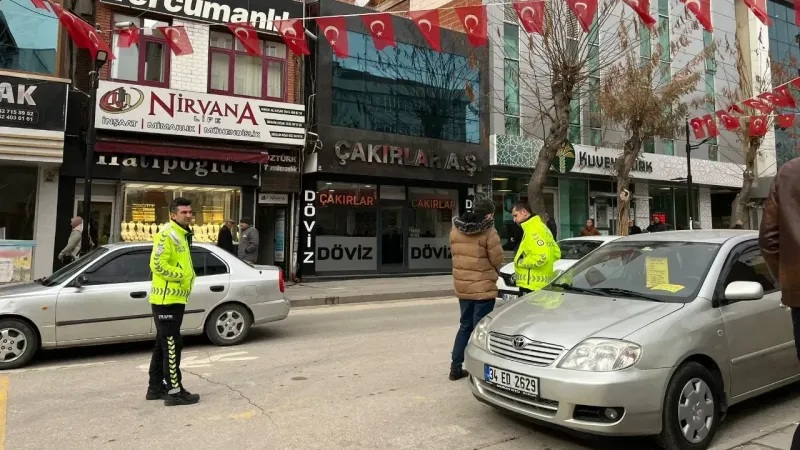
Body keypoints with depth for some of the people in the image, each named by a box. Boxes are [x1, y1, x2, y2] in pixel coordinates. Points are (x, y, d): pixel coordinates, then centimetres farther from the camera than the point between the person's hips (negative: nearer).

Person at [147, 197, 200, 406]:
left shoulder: (182, 236, 18)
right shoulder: (167, 235, -15)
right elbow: (157, 264, -25)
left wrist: (189, 275, 8)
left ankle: (156, 387, 26)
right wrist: (181, 275, -17)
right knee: (172, 345, -6)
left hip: (174, 299, 10)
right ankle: (174, 391, 0)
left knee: (163, 345, 16)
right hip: (166, 300, -10)